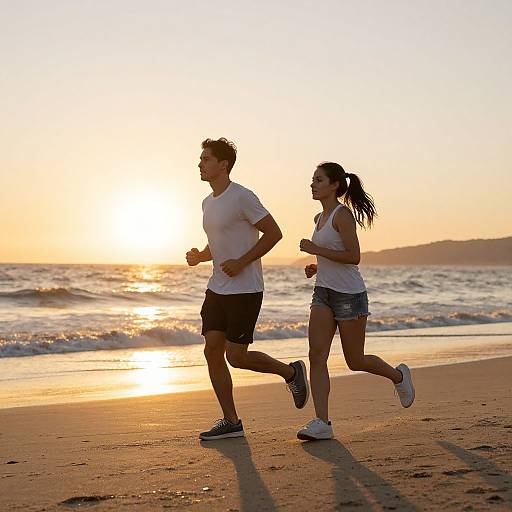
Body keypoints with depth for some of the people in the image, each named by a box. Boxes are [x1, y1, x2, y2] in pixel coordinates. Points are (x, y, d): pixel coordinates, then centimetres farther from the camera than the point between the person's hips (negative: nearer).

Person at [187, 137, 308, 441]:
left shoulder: (242, 197, -13)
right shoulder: (208, 203, 13)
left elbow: (274, 233, -14)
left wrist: (241, 262, -19)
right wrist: (200, 256, 5)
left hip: (245, 291, -8)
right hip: (217, 290, 8)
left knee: (236, 356, -7)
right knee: (212, 352, 2)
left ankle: (291, 372, 19)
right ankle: (231, 422, 11)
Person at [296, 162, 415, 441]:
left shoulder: (343, 214, -12)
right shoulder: (320, 218, 14)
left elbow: (353, 257, -19)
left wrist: (315, 250, -19)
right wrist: (316, 267, 8)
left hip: (349, 294, -8)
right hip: (323, 293, 8)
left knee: (355, 361, 5)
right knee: (316, 356, -7)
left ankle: (398, 376, 34)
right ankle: (322, 423, -8)